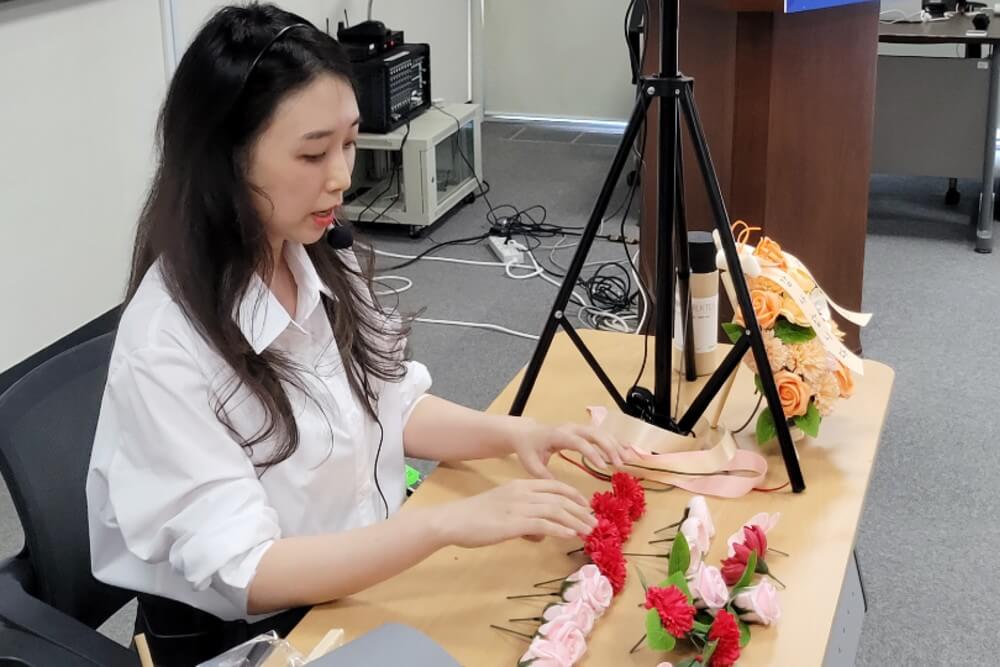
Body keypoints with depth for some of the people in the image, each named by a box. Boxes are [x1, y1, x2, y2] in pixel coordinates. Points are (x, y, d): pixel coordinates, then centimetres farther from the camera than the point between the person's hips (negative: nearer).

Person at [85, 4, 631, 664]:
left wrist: (513, 433, -11)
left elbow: (392, 406, 7)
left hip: (364, 578, 6)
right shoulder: (166, 349, -26)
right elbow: (243, 572, -27)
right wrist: (451, 522, -34)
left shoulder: (322, 263, -5)